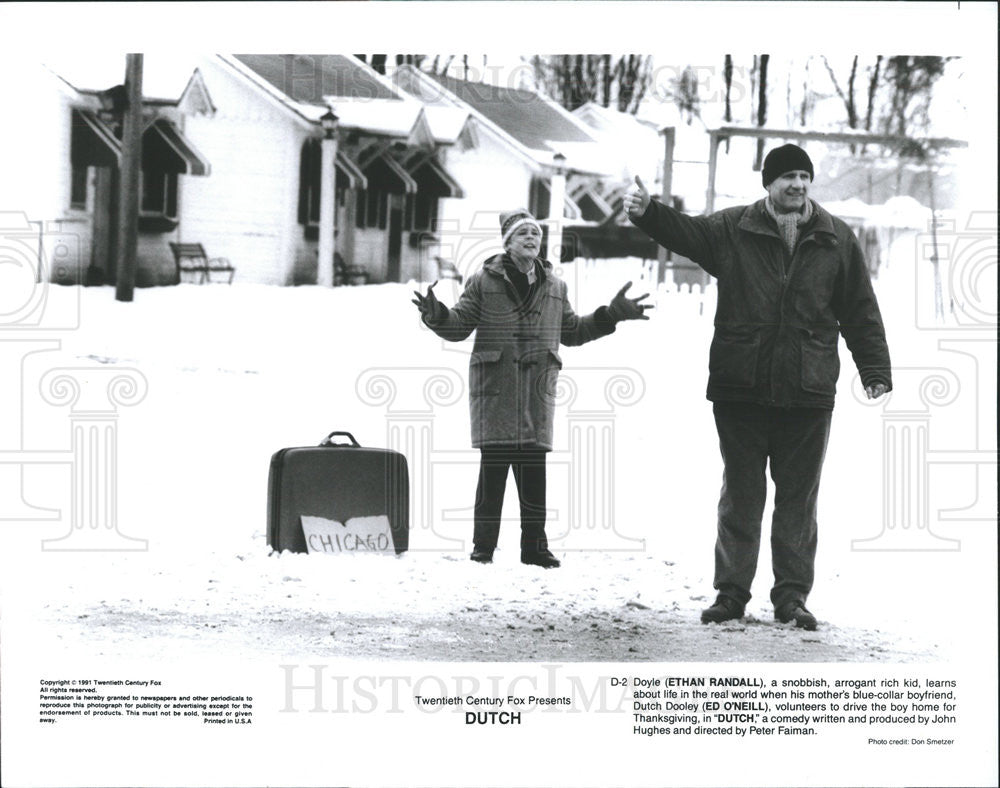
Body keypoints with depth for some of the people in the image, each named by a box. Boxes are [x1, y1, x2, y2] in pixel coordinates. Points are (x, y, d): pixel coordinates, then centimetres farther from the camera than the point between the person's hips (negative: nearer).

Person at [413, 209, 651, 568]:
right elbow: (460, 325, 2)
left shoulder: (554, 286, 15)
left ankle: (534, 545, 10)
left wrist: (612, 314, 18)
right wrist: (436, 314, -18)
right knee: (493, 465, -4)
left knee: (533, 470, 2)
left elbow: (571, 332, 24)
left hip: (537, 389, 3)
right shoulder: (484, 281, 3)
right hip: (494, 386, -3)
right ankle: (484, 544, 3)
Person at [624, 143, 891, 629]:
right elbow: (685, 231, -8)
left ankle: (792, 596, 13)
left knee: (798, 498, 6)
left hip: (808, 391, 1)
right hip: (740, 388, 0)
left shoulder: (837, 240, 6)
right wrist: (647, 213, -28)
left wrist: (876, 372, 5)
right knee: (740, 494, 6)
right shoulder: (732, 230, 4)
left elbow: (861, 313, 8)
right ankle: (731, 593, 13)